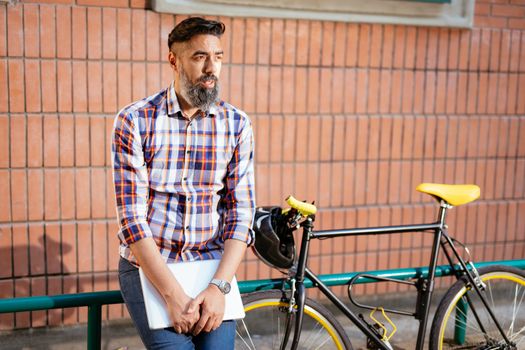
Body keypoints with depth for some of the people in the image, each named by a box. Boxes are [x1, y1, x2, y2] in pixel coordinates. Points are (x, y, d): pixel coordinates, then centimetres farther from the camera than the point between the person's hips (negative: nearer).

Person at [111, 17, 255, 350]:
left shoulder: (237, 124, 0)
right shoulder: (135, 120, -7)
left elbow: (241, 211, -3)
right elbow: (132, 216, -12)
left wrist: (218, 287, -15)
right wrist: (173, 294, -19)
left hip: (213, 267, 2)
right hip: (148, 266, -2)